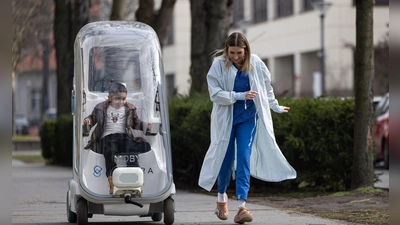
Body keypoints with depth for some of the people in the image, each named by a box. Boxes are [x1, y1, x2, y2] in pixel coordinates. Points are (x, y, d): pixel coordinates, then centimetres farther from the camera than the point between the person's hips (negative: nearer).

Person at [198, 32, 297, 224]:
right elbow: (215, 94, -17)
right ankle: (221, 197, 35)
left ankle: (241, 207, -16)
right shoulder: (218, 65, -11)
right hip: (226, 118, -1)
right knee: (226, 159, 9)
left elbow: (266, 87, 13)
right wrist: (241, 96, -23)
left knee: (244, 159, -10)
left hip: (248, 118, 1)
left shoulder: (255, 64, -3)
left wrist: (275, 107, 23)